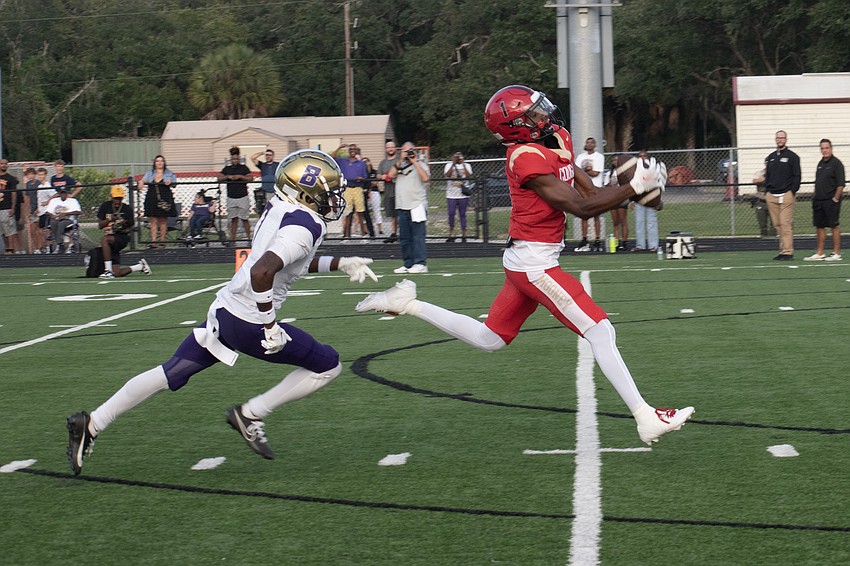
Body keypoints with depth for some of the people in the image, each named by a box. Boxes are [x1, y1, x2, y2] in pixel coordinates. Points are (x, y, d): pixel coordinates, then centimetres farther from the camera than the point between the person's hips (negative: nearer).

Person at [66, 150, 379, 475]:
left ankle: (91, 424, 16)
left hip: (225, 308, 9)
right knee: (328, 366, 5)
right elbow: (262, 271, -32)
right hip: (248, 322, -9)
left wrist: (340, 264, 25)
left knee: (172, 374, 16)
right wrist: (270, 325, -24)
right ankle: (251, 414, 6)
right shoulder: (304, 226, -18)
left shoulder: (282, 210, 10)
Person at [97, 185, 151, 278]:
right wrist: (110, 219, -16)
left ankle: (108, 270, -35)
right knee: (117, 273, -1)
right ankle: (141, 266, 25)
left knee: (104, 239, -37)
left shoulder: (127, 209, -2)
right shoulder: (105, 206, 5)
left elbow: (130, 228, 2)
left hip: (122, 238, -4)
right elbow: (100, 225, 2)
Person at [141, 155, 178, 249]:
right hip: (152, 198, 1)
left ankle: (162, 240, 11)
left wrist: (170, 183, -14)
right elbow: (144, 180, 0)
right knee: (153, 220, -5)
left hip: (165, 199, -1)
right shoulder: (150, 173, 13)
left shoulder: (169, 173, 10)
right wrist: (142, 183, -23)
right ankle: (153, 241, -9)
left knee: (163, 220, 3)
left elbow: (174, 184, 8)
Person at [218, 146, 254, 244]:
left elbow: (250, 178, -4)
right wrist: (228, 177, -10)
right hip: (231, 198, 3)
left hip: (243, 197, -3)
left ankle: (249, 237, 5)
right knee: (233, 219, 5)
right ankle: (232, 239, 7)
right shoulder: (227, 168, 9)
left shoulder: (243, 167, 2)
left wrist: (240, 176, -13)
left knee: (244, 219, -1)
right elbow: (219, 178, 6)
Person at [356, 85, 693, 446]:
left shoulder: (558, 138, 8)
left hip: (529, 261, 10)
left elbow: (590, 192, 11)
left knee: (489, 340, 20)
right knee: (600, 332, -10)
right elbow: (581, 208, -21)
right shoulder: (527, 158, -20)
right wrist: (635, 187, -20)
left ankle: (408, 304, 25)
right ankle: (646, 419, -9)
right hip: (533, 263, -10)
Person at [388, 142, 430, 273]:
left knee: (418, 236, -9)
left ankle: (420, 263, -10)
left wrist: (414, 162, -8)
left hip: (417, 206, -5)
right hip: (402, 207, 5)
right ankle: (408, 264, 12)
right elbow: (391, 175, 1)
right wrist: (400, 160, 0)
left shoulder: (420, 165, 6)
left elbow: (425, 178, -13)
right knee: (404, 237, 7)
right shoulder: (399, 165, 18)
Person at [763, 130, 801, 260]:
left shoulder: (792, 156, 2)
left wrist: (792, 191, -9)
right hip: (771, 196, 5)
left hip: (786, 195, -5)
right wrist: (767, 191, 12)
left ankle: (787, 252, -10)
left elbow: (797, 176, 0)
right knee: (777, 224, 4)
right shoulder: (770, 157, 18)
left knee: (786, 224, -10)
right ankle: (783, 250, 9)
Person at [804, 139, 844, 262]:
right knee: (819, 226, 9)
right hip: (819, 201, 8)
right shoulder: (820, 163, 15)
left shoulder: (836, 163, -8)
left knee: (834, 226, -4)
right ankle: (819, 254, 14)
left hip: (831, 201, -8)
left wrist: (835, 199, -15)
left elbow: (841, 184, -12)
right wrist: (815, 197, 14)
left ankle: (836, 254, 0)